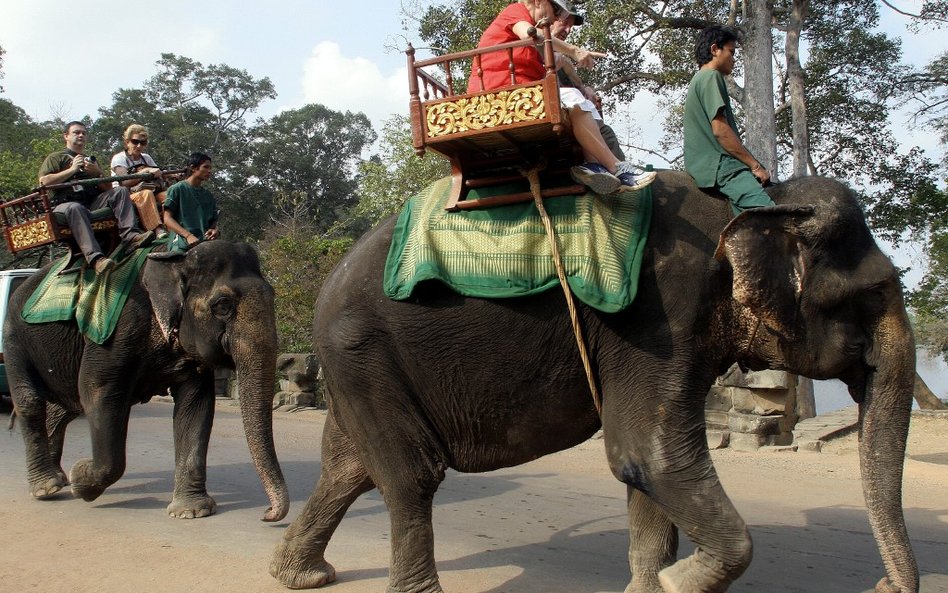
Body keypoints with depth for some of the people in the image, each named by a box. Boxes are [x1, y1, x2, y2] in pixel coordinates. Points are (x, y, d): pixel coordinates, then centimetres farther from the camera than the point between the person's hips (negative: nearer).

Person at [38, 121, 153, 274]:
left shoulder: (91, 160, 33)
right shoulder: (56, 158, 18)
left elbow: (108, 188, 22)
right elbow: (44, 181, -1)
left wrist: (97, 173, 2)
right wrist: (72, 169, -2)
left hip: (92, 203, 5)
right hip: (65, 203, -5)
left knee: (121, 191, -17)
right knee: (75, 209, -40)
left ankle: (130, 235, -40)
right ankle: (95, 257, -57)